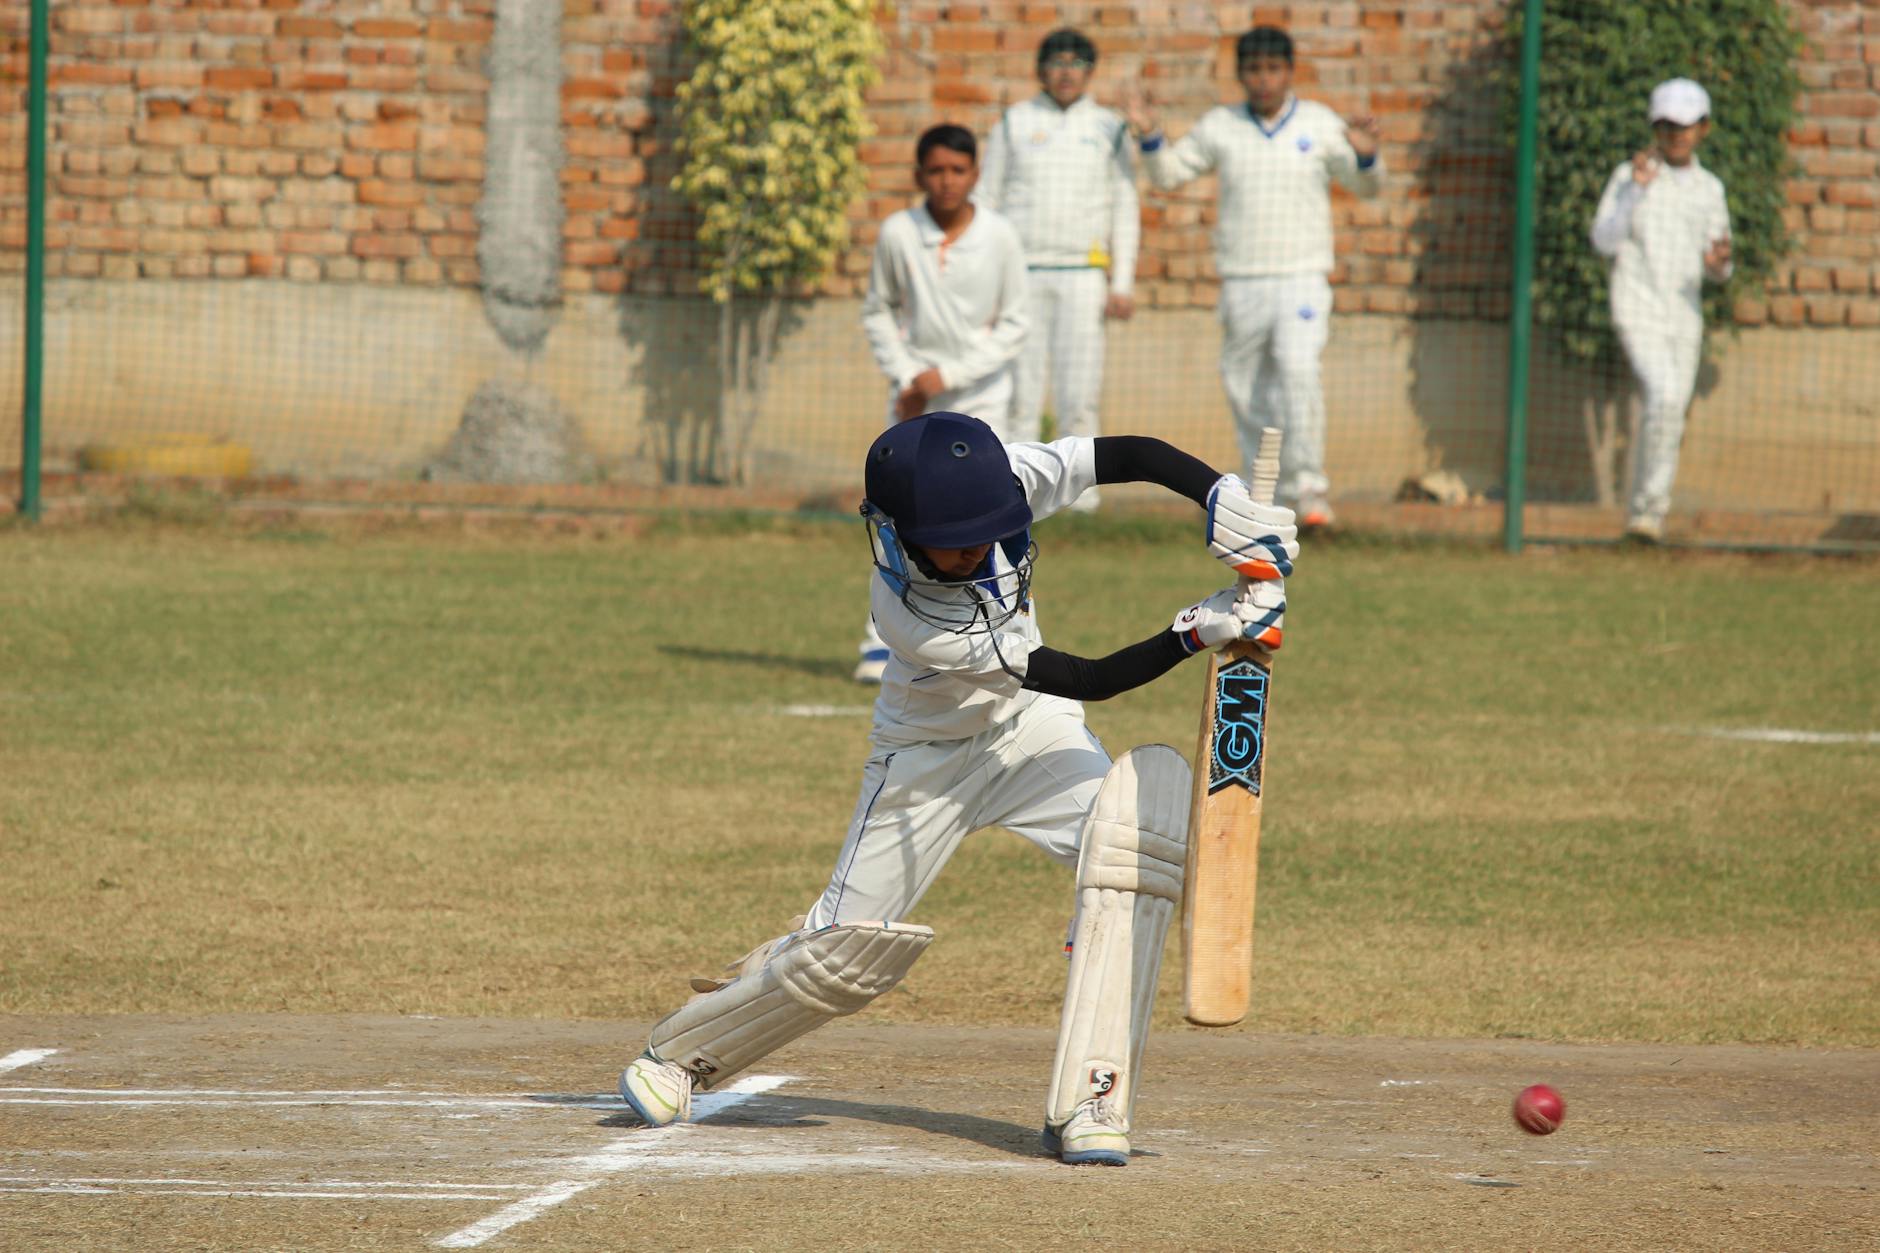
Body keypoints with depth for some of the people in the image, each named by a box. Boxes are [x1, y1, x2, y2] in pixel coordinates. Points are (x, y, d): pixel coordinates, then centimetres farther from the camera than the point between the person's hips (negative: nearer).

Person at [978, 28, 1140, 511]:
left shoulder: (1109, 128, 8)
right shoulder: (1015, 124, 7)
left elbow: (1125, 211, 8)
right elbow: (987, 200, 8)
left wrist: (1123, 285, 1)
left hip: (1083, 274, 0)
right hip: (1021, 272, 0)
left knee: (1080, 385, -5)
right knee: (1020, 385, -4)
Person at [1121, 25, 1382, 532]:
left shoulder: (1320, 125, 3)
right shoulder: (1220, 126, 6)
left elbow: (1366, 185, 7)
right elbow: (1168, 173, 13)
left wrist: (1366, 153, -14)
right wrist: (1148, 134, -5)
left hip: (1302, 279, -3)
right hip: (1241, 282, 3)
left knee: (1298, 370, -22)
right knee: (1246, 391, 4)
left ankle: (1310, 488, -19)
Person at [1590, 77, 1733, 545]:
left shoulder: (1710, 188, 11)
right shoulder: (1629, 176, -1)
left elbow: (1719, 272, 14)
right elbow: (1604, 241, -10)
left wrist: (1719, 264, -10)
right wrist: (1635, 190, -20)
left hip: (1685, 316, 5)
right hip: (1638, 311, -5)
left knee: (1669, 420, 5)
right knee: (1664, 396, -22)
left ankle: (1646, 513, 16)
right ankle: (1649, 505, -14)